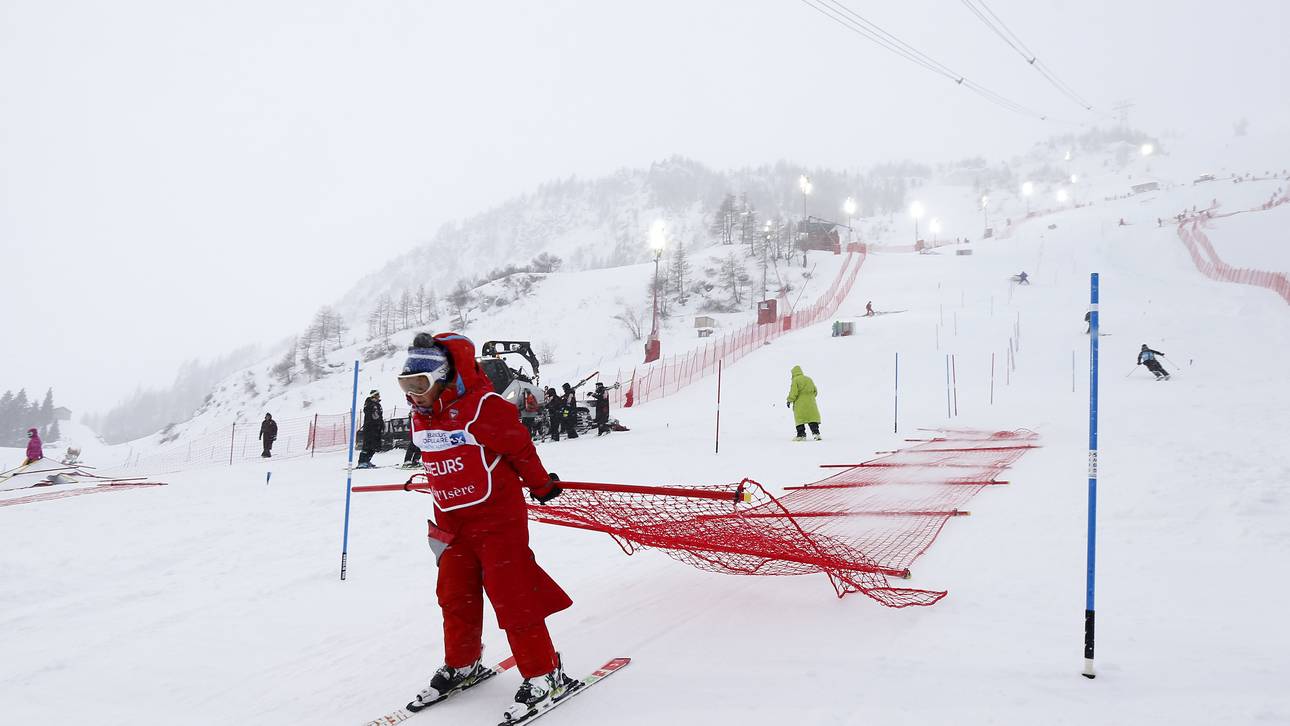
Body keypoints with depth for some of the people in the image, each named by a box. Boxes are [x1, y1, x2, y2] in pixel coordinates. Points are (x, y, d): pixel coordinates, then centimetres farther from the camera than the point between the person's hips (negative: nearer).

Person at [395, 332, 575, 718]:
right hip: (454, 520, 8)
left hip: (499, 516, -7)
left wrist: (541, 485, 0)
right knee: (455, 596, 14)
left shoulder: (482, 407, -22)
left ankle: (544, 674, 4)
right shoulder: (422, 418, 4)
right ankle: (462, 665, 33)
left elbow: (520, 447, -12)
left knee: (512, 595, -6)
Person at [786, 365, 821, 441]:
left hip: (800, 404, -5)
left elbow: (793, 392, -13)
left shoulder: (795, 380, -6)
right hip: (810, 403, 5)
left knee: (800, 420, 0)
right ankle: (816, 433, -4)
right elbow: (815, 391, 16)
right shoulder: (809, 379, 13)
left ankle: (801, 435, -2)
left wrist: (790, 400, -5)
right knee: (812, 418, 5)